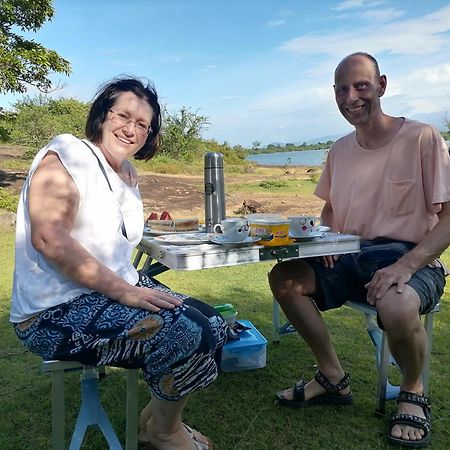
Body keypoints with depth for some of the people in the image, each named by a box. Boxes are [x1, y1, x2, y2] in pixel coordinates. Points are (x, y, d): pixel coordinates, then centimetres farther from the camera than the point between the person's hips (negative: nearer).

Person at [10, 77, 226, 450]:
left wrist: (135, 285, 0)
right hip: (57, 312, -8)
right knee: (186, 334, -24)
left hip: (119, 288, 9)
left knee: (214, 328, 0)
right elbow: (49, 238, -24)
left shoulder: (129, 176, 14)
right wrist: (125, 291, -26)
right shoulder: (67, 154, -12)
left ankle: (159, 417, 20)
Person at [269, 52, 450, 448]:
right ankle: (334, 379, 5)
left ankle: (413, 392, 0)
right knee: (284, 278, -12)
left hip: (410, 258, -5)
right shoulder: (340, 149, 10)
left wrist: (406, 265, -25)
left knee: (397, 306, -37)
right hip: (349, 257, 6)